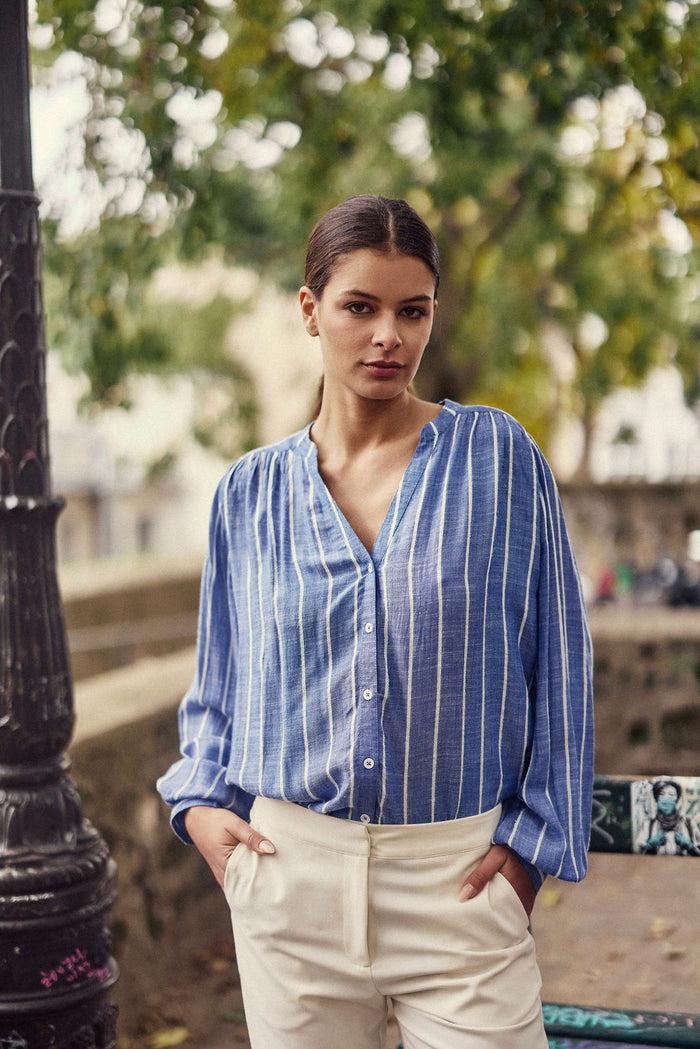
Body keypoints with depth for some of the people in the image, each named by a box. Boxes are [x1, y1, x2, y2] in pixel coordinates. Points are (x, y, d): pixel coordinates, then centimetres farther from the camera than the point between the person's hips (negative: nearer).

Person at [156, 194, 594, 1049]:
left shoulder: (498, 456, -2)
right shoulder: (251, 490, 4)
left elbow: (556, 658, 0)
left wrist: (532, 836, -2)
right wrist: (199, 801, 0)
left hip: (458, 876, -2)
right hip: (290, 871, 2)